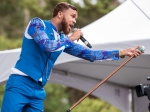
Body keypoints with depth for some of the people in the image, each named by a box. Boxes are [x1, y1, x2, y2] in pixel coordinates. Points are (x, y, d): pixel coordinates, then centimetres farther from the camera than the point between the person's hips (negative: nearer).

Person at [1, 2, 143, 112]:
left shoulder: (63, 40, 16)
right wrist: (70, 39, -6)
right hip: (20, 84, -7)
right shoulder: (38, 23, -1)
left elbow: (90, 54, 16)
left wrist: (122, 52, 13)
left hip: (38, 90, 7)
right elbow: (46, 45, -19)